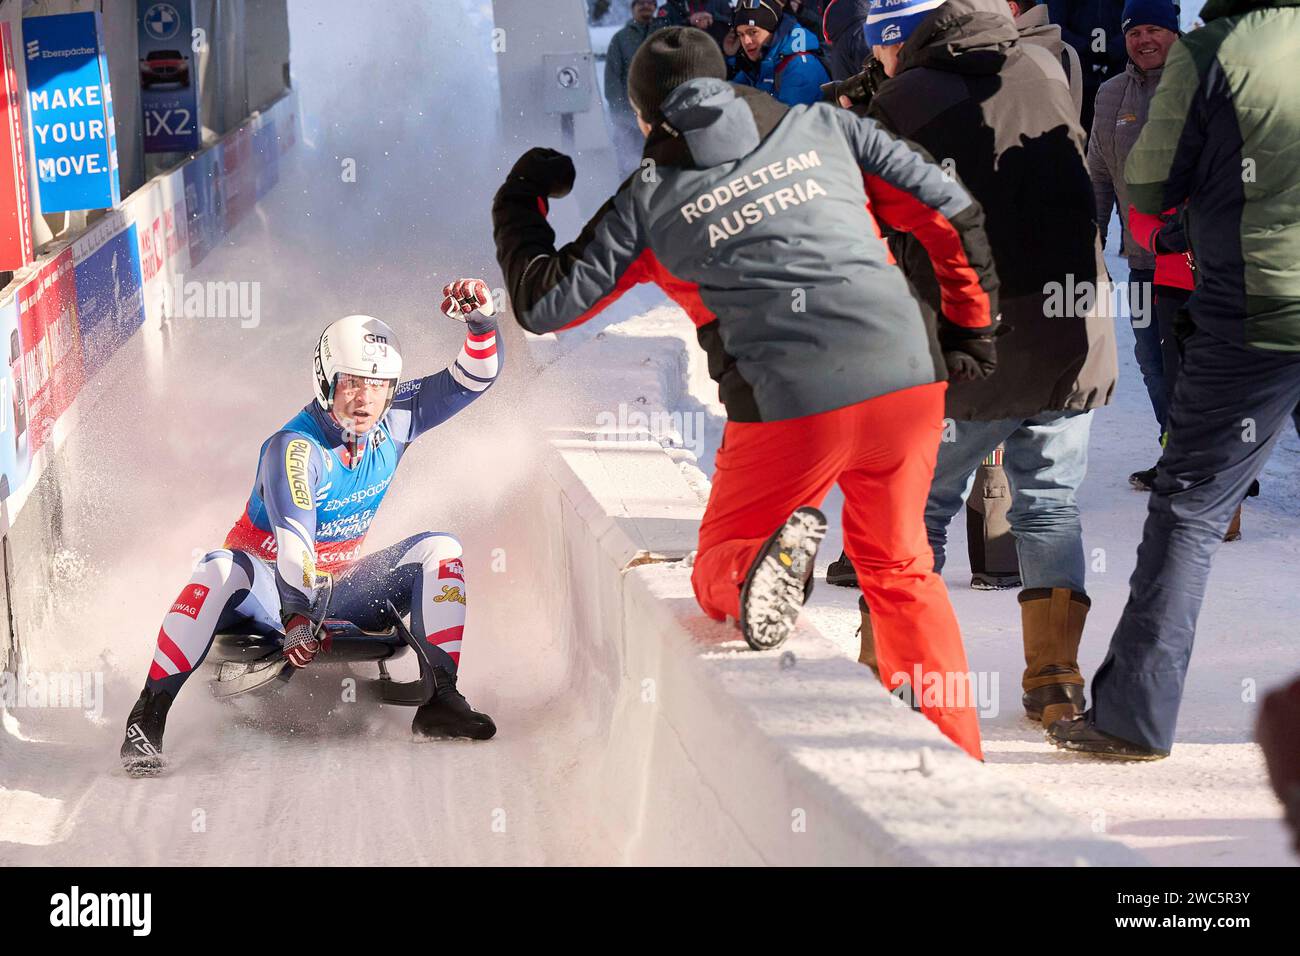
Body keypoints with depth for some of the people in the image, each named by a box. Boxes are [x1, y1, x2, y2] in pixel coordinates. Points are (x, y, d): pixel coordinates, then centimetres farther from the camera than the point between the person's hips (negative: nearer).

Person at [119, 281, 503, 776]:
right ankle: (148, 716, -37)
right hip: (273, 590, -5)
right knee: (220, 570, -37)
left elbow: (474, 377, -3)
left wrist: (481, 322, -23)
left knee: (439, 549, -12)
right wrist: (296, 619, -52)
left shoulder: (393, 421, -5)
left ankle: (440, 700, -19)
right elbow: (294, 545, -37)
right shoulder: (294, 449, -24)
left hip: (341, 592, 6)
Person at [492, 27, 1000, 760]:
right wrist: (973, 327, 25)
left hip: (785, 410, -3)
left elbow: (544, 305, 15)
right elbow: (952, 212, 12)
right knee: (899, 567, 25)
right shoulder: (821, 127, 13)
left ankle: (764, 563, -18)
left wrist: (519, 205, 32)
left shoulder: (651, 203, 9)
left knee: (717, 572, 18)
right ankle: (956, 755, 20)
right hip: (906, 381, 3)